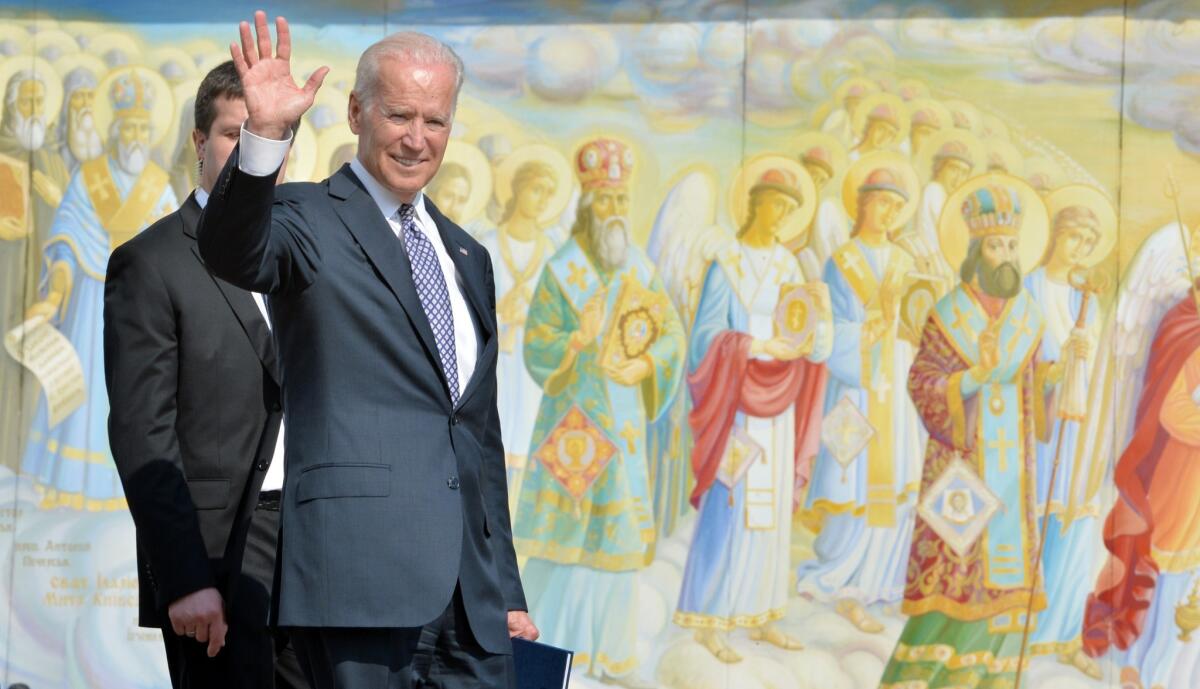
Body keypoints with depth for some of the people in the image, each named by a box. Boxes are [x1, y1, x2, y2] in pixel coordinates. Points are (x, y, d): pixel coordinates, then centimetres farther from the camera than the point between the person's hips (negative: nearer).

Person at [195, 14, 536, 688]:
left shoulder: (468, 257, 22)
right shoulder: (309, 220, 2)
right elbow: (232, 252, -22)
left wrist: (508, 593, 21)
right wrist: (265, 134, -39)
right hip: (364, 571, -6)